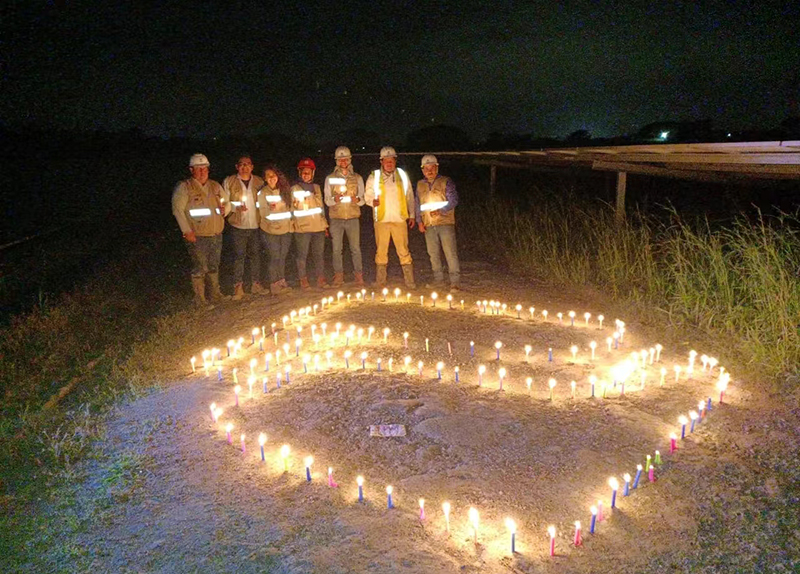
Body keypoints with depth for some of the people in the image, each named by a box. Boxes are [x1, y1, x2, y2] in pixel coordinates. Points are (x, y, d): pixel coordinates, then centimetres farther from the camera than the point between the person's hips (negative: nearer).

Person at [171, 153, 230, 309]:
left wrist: (225, 208, -6)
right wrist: (187, 231, -19)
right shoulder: (184, 187, -7)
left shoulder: (215, 186, 12)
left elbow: (227, 203, 19)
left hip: (216, 235, 6)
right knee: (200, 269, -2)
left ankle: (215, 294, 32)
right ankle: (200, 300, 8)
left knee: (214, 266, 17)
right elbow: (177, 209, -13)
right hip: (197, 237, -6)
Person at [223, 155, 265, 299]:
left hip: (256, 225, 2)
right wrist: (236, 207, -17)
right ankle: (238, 288, 7)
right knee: (239, 256, 0)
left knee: (255, 255, 9)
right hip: (238, 226, -2)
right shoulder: (229, 182, 1)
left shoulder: (259, 182, 7)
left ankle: (256, 284, 20)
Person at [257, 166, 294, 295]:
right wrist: (271, 210, -29)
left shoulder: (284, 190, 4)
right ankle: (274, 285, 5)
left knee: (282, 256, 12)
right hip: (270, 231, -4)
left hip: (286, 229, 4)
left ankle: (282, 281, 24)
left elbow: (290, 207, 12)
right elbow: (262, 212, -10)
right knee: (275, 257, -5)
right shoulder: (262, 193, -7)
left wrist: (290, 222, 4)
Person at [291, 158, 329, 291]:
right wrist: (295, 204, -15)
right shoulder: (294, 189, 3)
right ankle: (303, 280, 8)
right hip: (302, 228, -3)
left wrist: (325, 224, 18)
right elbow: (292, 209, 6)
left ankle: (321, 279, 14)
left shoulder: (316, 187, 15)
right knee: (302, 254, 0)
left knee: (318, 254, 6)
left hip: (318, 226, 3)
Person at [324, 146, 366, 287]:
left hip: (353, 218, 0)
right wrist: (334, 199, -18)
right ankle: (338, 275, 12)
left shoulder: (357, 178, 9)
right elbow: (327, 200, 4)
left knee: (355, 248, -2)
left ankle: (358, 275, 7)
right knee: (336, 249, 2)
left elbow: (362, 200, 9)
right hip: (336, 218, 0)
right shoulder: (330, 178, 7)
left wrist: (357, 200, -14)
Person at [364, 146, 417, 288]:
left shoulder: (402, 175, 10)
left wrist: (412, 215, 13)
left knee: (403, 250, -2)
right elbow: (367, 196, 10)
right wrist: (373, 201, -13)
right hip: (381, 219, 0)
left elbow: (410, 197, 16)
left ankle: (410, 282, 1)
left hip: (399, 219, 0)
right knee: (381, 251, 4)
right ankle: (380, 282, 12)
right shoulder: (374, 177, 7)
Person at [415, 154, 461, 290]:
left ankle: (455, 281, -7)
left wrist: (441, 211, -20)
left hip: (445, 223, -5)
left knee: (450, 252, -9)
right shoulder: (420, 185, 15)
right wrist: (419, 221, 10)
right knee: (433, 253, 9)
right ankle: (438, 279, 19)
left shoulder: (446, 182, 1)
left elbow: (453, 200, -6)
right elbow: (418, 204, 20)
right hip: (428, 225, 5)